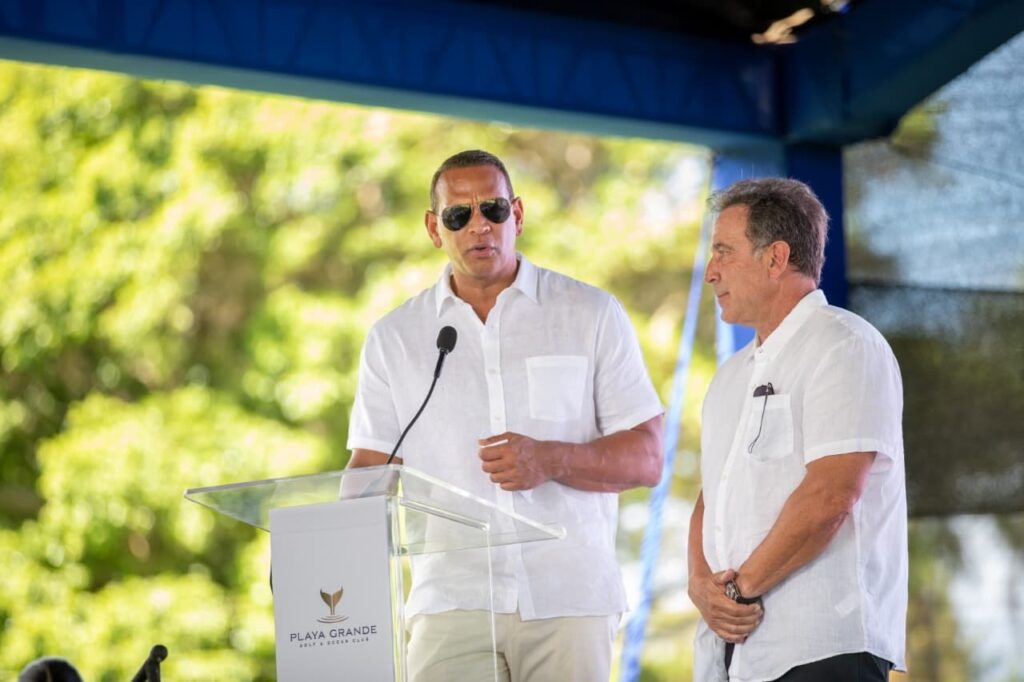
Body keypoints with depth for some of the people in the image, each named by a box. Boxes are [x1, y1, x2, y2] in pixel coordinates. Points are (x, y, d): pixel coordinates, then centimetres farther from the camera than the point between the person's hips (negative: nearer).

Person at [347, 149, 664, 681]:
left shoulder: (592, 315, 6)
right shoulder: (394, 338, 11)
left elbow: (645, 459, 3)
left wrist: (552, 461, -15)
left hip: (571, 599, 0)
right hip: (452, 600, 0)